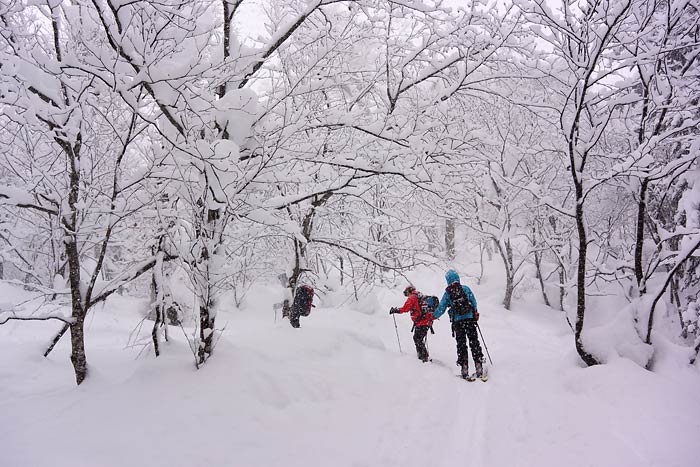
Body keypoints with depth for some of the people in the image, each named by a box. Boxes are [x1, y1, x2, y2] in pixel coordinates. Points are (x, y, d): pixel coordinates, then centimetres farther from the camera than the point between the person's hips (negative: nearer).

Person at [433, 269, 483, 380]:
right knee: (474, 342, 6)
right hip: (470, 319, 0)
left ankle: (464, 369, 4)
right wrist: (475, 313, 24)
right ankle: (479, 367, 2)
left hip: (457, 322, 0)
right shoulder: (466, 289, 0)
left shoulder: (447, 293, 0)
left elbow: (441, 308, 3)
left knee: (461, 344, 7)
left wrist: (434, 316, 21)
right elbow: (474, 302, 5)